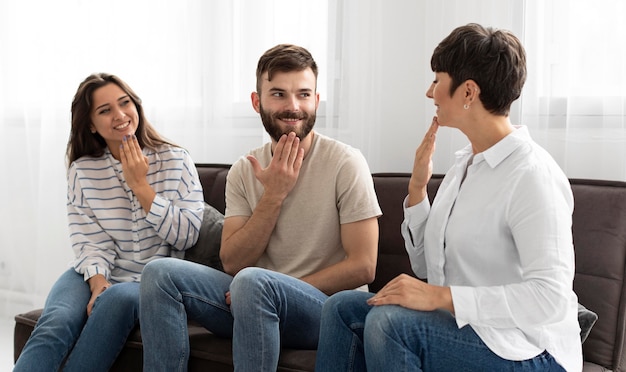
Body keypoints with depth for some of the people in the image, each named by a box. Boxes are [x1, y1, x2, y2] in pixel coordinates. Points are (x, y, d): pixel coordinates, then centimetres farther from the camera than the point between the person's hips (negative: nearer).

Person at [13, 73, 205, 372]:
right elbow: (90, 241, -4)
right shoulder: (82, 170, 6)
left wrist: (140, 185, -11)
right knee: (55, 324, -30)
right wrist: (97, 281, -23)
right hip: (95, 275, 2)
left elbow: (186, 236, -8)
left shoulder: (175, 161, 0)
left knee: (117, 299, -36)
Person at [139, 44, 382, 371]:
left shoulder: (345, 163, -9)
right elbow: (232, 263, -3)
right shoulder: (244, 171, 6)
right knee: (161, 273, -14)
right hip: (258, 306, 5)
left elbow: (362, 267, -11)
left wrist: (281, 288, -13)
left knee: (253, 281, -34)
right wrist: (273, 195, -13)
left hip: (329, 309, -4)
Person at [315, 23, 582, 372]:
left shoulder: (532, 175, -18)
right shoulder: (465, 164, 9)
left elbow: (550, 297, -26)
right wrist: (417, 187, 1)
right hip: (465, 328, 8)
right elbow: (427, 268, 11)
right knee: (343, 307, -2)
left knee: (388, 322, -27)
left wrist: (441, 296, -27)